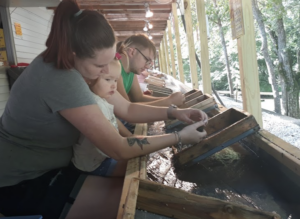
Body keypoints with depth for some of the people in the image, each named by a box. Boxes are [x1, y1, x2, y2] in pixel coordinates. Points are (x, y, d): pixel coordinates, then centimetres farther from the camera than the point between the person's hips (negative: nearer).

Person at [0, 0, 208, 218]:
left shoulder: (76, 66, -3)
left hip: (43, 169, 8)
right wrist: (179, 136, -20)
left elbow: (126, 109, 0)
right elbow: (120, 149, -29)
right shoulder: (62, 80, -33)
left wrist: (174, 113, -11)